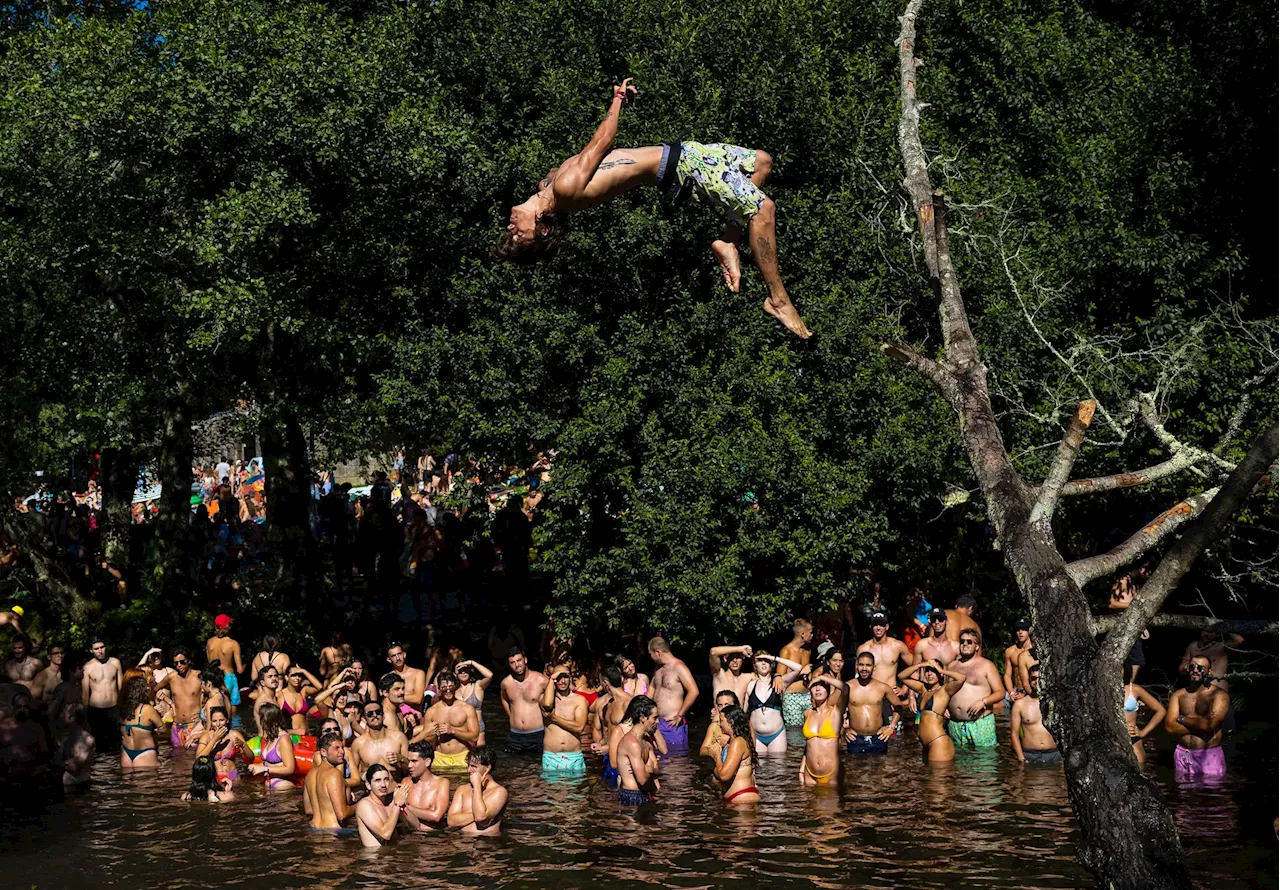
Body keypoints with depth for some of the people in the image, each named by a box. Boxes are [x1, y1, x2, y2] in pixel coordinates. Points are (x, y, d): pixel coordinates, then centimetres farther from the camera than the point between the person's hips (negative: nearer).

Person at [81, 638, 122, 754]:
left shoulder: (115, 662, 3)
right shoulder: (88, 667, -4)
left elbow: (121, 686, 9)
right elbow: (84, 693, -1)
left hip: (114, 709, 2)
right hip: (96, 710, -2)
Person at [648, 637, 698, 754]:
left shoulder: (678, 667, -12)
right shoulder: (658, 669, 15)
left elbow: (693, 691, -22)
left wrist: (679, 715, -19)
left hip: (672, 724, -8)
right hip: (657, 723, 8)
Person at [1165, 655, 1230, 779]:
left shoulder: (1219, 695, -4)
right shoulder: (1178, 695, 9)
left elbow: (1210, 725, -18)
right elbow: (1170, 727, -3)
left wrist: (1182, 719, -5)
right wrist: (1200, 723, -10)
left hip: (1209, 755, -4)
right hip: (1182, 755, 4)